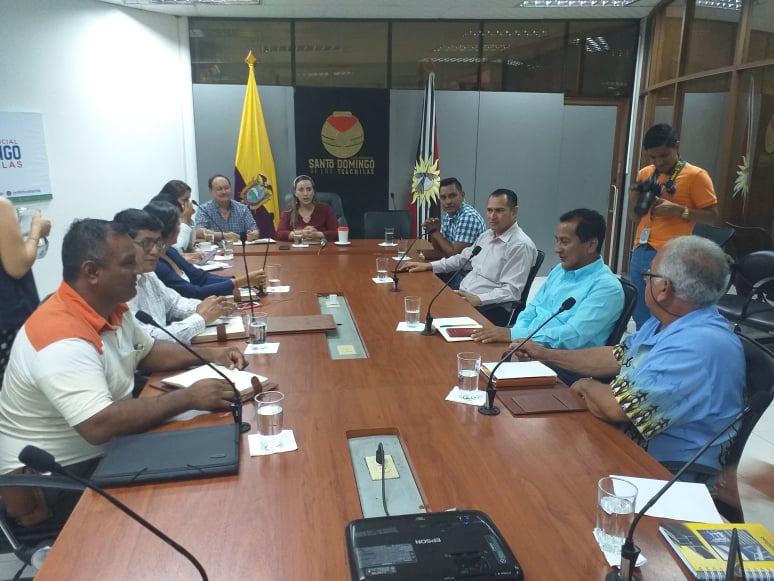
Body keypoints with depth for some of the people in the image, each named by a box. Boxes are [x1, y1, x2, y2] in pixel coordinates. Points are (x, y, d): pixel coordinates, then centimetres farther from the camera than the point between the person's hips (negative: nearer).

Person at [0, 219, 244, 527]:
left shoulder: (112, 308, -1)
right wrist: (188, 398, -33)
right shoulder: (62, 338, -30)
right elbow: (100, 426, -39)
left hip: (104, 451, 9)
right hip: (53, 477, -9)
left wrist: (210, 355, 1)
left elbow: (147, 352, 16)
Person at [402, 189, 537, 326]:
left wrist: (478, 299, -30)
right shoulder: (486, 235, 15)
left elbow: (511, 290, -18)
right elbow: (462, 259, 27)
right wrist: (428, 266, 16)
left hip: (492, 308, -8)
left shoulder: (521, 245, -12)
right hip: (462, 297, 8)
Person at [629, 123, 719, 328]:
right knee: (640, 317, 11)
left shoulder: (696, 176, -4)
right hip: (639, 254, 6)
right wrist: (633, 199, 0)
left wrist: (677, 210, -17)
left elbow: (712, 216, -5)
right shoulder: (644, 174, 13)